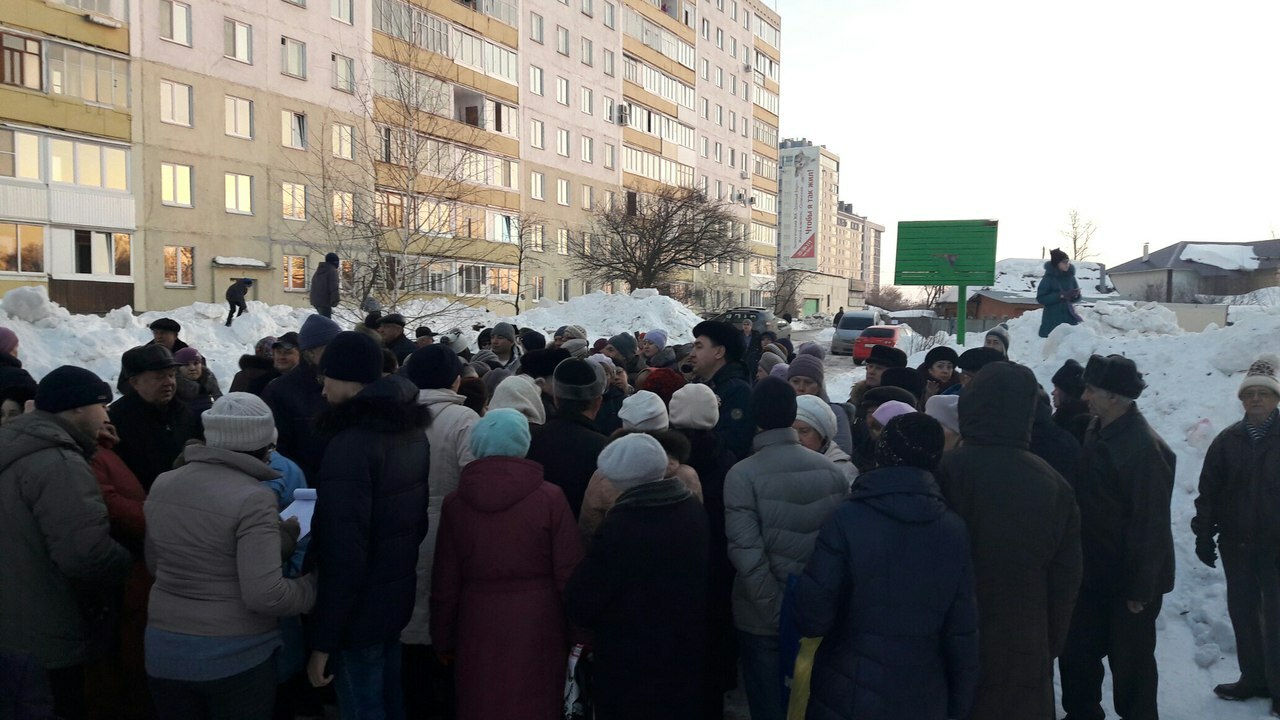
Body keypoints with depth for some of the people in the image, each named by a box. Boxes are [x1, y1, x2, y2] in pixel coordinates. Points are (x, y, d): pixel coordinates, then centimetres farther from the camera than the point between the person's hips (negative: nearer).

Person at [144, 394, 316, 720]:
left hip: (164, 648, 6)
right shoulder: (252, 498, -20)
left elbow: (154, 565, 15)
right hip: (237, 657, -6)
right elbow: (264, 595, -25)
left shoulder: (162, 485, 1)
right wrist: (314, 586, -7)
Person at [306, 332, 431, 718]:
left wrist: (324, 640, -20)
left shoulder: (351, 445, -24)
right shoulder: (412, 429, 4)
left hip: (360, 613, -8)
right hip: (399, 598, 8)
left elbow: (344, 554, -26)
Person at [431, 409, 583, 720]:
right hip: (538, 624, -1)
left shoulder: (456, 501, -3)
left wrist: (443, 639, 13)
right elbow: (569, 574, -8)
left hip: (479, 626, 2)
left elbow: (445, 581, 2)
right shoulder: (550, 497, -10)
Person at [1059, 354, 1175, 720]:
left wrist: (1140, 589, -17)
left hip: (1129, 580, -8)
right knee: (1076, 652, 17)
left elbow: (1150, 524, -22)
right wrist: (1079, 561, 12)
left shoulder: (1145, 448, -24)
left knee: (1130, 662, 9)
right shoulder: (1097, 432, 3)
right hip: (1094, 572, 8)